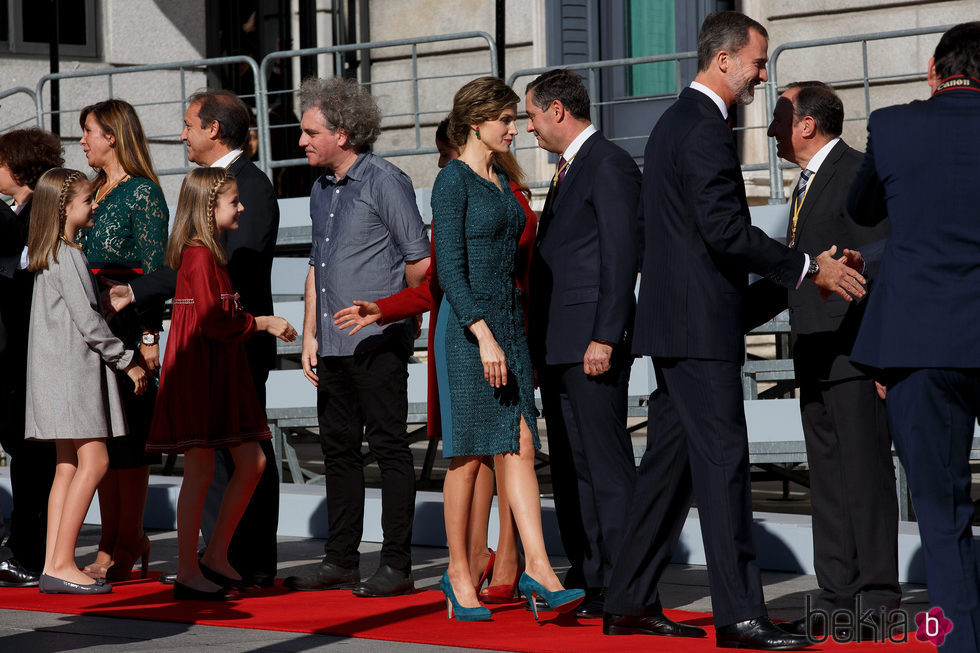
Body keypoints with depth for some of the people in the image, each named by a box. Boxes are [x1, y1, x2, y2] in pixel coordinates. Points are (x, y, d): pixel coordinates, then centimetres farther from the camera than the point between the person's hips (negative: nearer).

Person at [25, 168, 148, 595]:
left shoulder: (49, 255, 17)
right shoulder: (67, 256, -13)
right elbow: (87, 321, -16)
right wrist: (128, 362, -9)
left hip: (62, 365, 10)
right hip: (72, 367, -10)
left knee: (69, 466, 8)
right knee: (94, 461, -12)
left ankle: (53, 565, 5)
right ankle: (62, 565, -14)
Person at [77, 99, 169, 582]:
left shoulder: (143, 193, -6)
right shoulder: (93, 192, 17)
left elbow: (153, 267, -10)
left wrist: (149, 335, -15)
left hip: (126, 323, -8)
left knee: (127, 433, -5)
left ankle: (128, 547, 0)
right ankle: (111, 544, 13)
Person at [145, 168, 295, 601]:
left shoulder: (211, 254, 17)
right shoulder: (199, 256, -15)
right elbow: (214, 322, -20)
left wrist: (262, 325, 11)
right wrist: (262, 323, -10)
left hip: (223, 371, 10)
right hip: (197, 371, -10)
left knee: (251, 462, 7)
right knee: (200, 469, -5)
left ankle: (216, 556, 16)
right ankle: (188, 573, 2)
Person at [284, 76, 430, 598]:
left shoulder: (384, 182, -8)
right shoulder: (321, 190, 16)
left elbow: (419, 261, -7)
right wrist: (310, 334, 15)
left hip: (377, 341, -8)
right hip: (333, 344, 8)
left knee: (389, 447, -4)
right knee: (338, 448, 10)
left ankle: (397, 565, -2)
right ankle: (341, 562, 17)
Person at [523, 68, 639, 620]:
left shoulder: (610, 165, -9)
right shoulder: (568, 169, 20)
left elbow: (621, 257, -16)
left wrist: (604, 338, -21)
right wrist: (541, 341, 17)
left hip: (593, 342, -10)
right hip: (558, 346, 10)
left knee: (607, 464, -9)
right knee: (570, 465, 11)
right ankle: (587, 578, 15)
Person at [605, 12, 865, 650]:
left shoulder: (674, 122, 19)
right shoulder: (705, 129, -15)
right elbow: (725, 229, -23)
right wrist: (808, 267, -16)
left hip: (673, 322, 11)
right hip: (700, 326, -11)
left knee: (669, 461, 12)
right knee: (722, 462, -10)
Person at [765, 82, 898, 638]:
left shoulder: (859, 174, -10)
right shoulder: (809, 183, 19)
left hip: (855, 354, -10)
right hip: (817, 359, 10)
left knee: (866, 472, -6)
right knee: (828, 481, 10)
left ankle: (876, 597, -2)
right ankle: (838, 597, 14)